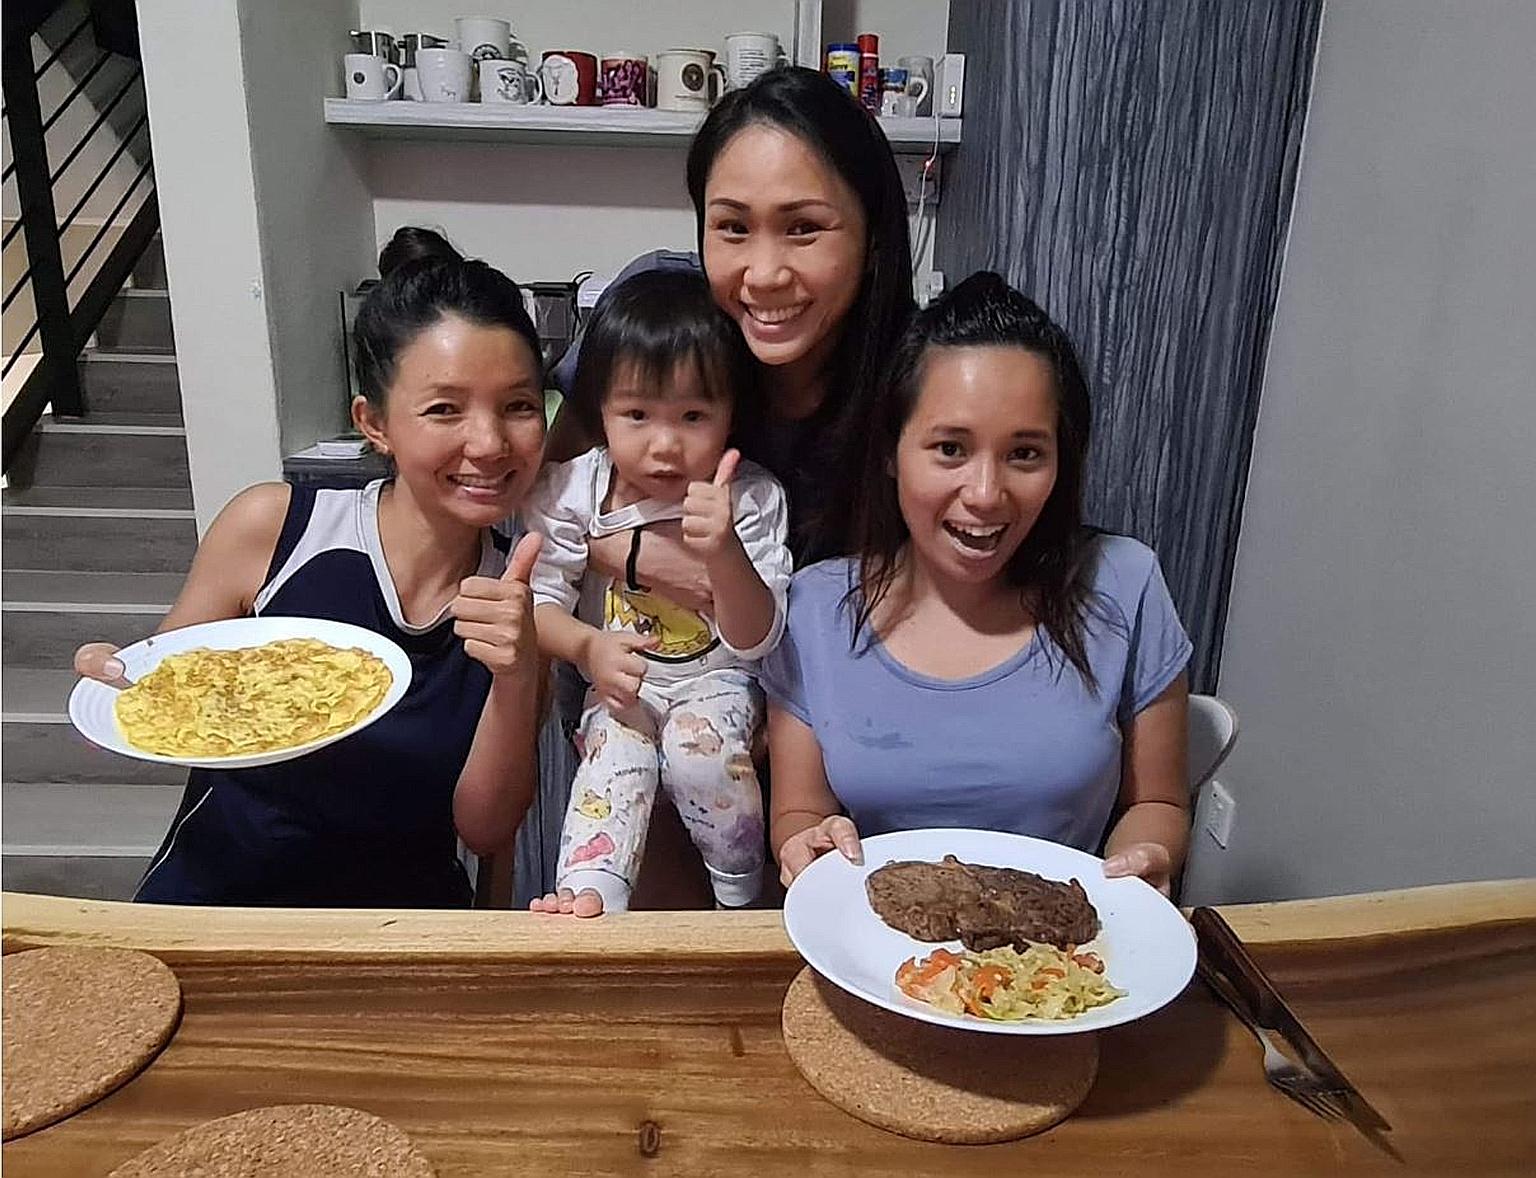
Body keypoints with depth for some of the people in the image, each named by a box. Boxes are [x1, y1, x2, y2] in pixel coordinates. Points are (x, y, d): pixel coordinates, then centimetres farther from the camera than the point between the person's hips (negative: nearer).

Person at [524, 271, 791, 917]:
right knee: (614, 753, -26)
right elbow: (539, 596, -5)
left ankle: (742, 892, 0)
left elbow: (755, 641, -19)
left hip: (716, 678, -2)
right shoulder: (574, 491, -11)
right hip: (621, 681, 2)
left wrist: (724, 552, -39)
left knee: (701, 750, -26)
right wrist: (588, 647, -27)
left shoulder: (751, 499, -16)